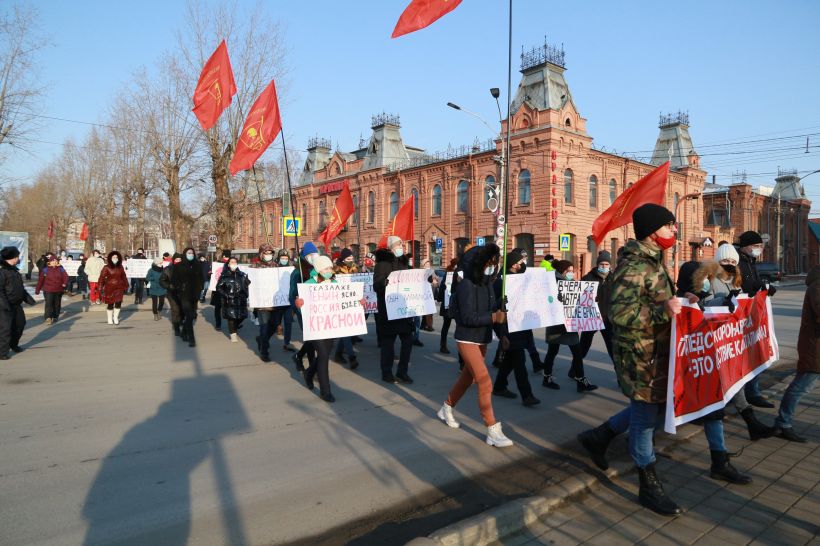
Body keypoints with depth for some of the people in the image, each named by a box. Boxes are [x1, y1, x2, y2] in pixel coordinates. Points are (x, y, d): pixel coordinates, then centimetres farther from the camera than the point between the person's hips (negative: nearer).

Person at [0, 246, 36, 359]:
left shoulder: (14, 270, 13)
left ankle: (14, 344, 39)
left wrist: (29, 299, 16)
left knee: (20, 324, 20)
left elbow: (20, 288, 21)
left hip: (16, 305, 9)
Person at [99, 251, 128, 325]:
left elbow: (124, 277, 14)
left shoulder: (120, 267, 7)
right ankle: (110, 319, 20)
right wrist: (101, 289, -8)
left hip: (119, 288, 3)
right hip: (109, 288, -3)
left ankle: (115, 317, 16)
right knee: (110, 304, 3)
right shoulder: (106, 268, -4)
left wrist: (125, 286, 13)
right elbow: (102, 278, -4)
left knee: (118, 303, -4)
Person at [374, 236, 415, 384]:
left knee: (408, 340, 5)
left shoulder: (404, 262, 15)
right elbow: (376, 286, -15)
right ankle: (387, 373, 14)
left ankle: (402, 371, 18)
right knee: (388, 342, 1)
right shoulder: (382, 263, -7)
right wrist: (386, 282, -34)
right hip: (388, 310, -6)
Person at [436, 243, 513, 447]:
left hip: (483, 338, 8)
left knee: (467, 377, 19)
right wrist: (494, 317, -24)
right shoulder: (466, 285, -19)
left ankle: (446, 409, 40)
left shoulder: (487, 283, 4)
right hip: (467, 339, -8)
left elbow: (493, 309, 10)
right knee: (485, 382, -10)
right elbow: (468, 317, -24)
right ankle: (493, 431, -3)